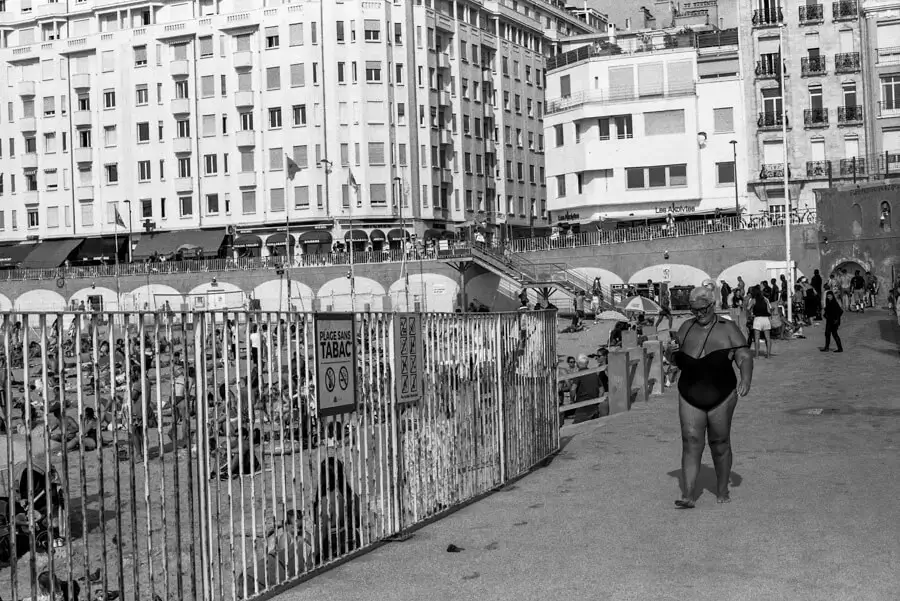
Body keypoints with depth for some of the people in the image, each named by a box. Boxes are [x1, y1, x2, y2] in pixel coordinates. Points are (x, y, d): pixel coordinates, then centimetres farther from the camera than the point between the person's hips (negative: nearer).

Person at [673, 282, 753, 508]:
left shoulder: (727, 329, -4)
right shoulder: (686, 328, 6)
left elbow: (744, 357, -10)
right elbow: (677, 352, 24)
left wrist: (745, 379, -26)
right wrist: (676, 357, 3)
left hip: (721, 396, -2)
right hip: (690, 397, 2)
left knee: (720, 444, 9)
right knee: (691, 443, -7)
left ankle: (722, 491, 26)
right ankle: (688, 495, -8)